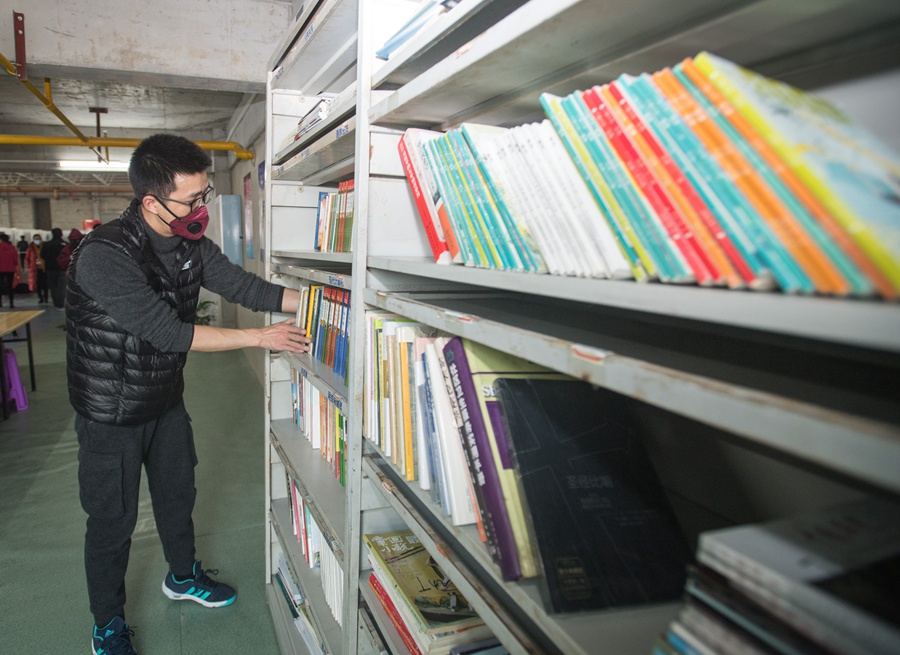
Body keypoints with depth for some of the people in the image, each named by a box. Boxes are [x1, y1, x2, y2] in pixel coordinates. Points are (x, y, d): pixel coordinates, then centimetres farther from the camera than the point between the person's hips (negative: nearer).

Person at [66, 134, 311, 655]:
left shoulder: (191, 244, -7)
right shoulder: (104, 256, -29)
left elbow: (246, 286, -5)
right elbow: (170, 333, -31)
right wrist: (262, 337, -29)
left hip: (166, 398, 7)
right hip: (112, 412, -6)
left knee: (178, 494, 22)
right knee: (113, 520, 10)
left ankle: (183, 576, 48)